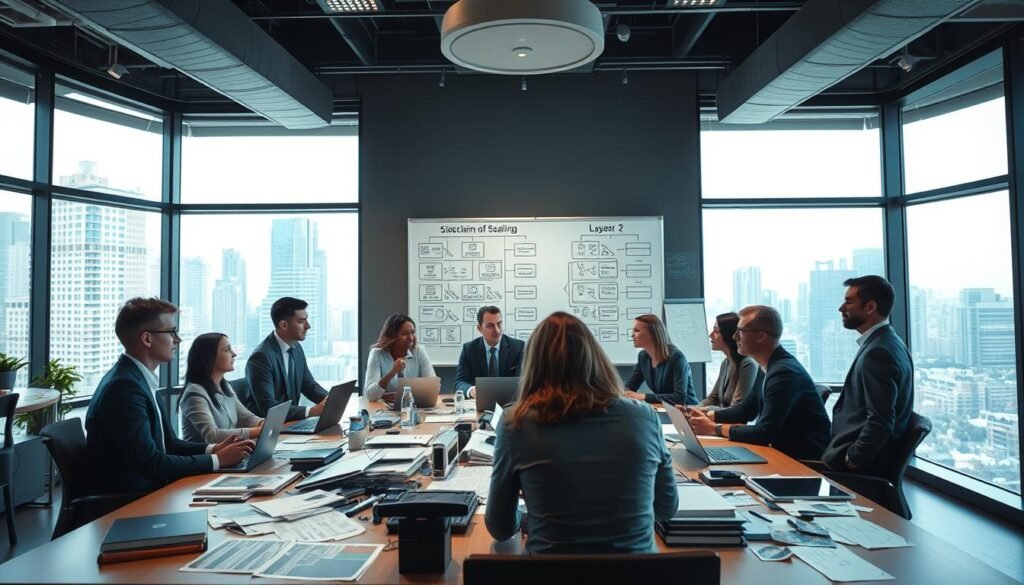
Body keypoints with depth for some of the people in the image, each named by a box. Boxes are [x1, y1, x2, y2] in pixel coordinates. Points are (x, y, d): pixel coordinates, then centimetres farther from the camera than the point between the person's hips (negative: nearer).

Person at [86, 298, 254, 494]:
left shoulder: (135, 377, 7)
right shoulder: (124, 385, -20)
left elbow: (168, 443, 10)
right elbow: (150, 464, -22)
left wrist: (212, 449, -4)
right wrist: (217, 460, -16)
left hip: (147, 489, 8)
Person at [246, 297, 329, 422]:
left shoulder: (296, 348, 5)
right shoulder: (261, 357, -19)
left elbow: (309, 385, 13)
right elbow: (267, 407, -24)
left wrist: (330, 400, -7)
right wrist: (311, 411, -30)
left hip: (290, 421, 8)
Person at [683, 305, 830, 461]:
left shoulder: (784, 372, -22)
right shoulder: (771, 366, 7)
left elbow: (764, 433, -24)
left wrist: (714, 428, -14)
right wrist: (707, 417, 1)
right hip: (788, 452, 7)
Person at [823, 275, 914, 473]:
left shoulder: (878, 352, -20)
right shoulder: (888, 342, 10)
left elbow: (880, 421, -24)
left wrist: (850, 460, -14)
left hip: (859, 465, -9)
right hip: (866, 456, 9)